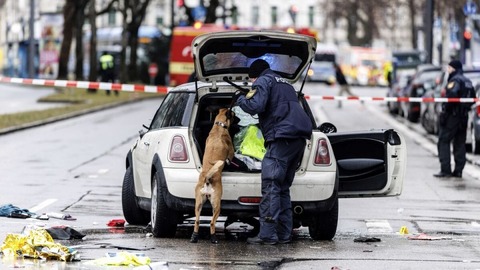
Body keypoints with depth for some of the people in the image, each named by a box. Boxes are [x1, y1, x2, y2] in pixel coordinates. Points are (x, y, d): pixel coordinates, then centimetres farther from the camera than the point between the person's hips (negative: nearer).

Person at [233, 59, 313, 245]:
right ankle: (284, 234, 11)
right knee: (283, 189, 14)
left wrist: (240, 99, 6)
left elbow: (255, 106, -12)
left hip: (282, 138, -9)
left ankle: (267, 234, -15)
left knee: (270, 187, -10)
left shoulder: (263, 81, 3)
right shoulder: (285, 84, 31)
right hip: (299, 138, 9)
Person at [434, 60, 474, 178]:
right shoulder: (467, 82, 16)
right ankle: (458, 170, 10)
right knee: (460, 143, 11)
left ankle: (445, 170, -12)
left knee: (443, 142, -5)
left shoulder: (455, 80, -12)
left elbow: (452, 95, -28)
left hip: (453, 115, -9)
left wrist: (445, 108, -18)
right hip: (464, 116, 9)